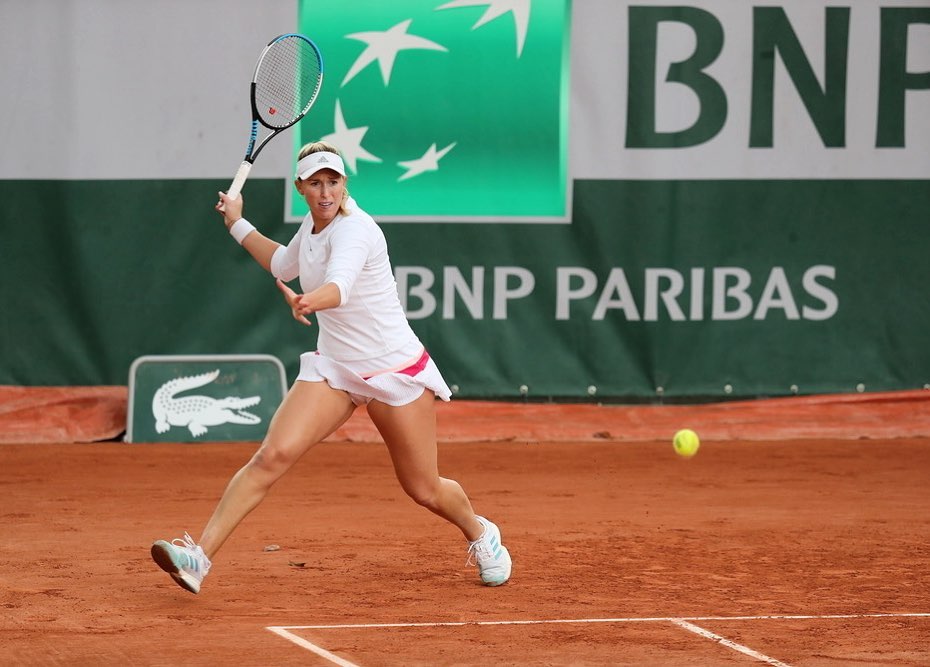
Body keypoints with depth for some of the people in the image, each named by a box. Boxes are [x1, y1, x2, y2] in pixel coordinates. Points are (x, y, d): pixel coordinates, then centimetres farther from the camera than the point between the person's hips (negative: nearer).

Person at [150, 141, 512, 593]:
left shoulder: (355, 229, -22)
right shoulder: (311, 225, 2)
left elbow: (339, 286, -45)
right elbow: (284, 266, 28)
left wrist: (308, 302, -65)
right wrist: (238, 225, 26)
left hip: (394, 369, -5)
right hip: (333, 366, 6)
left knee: (423, 490, 6)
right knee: (273, 455, -17)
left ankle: (479, 533, 41)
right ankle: (199, 557, -25)